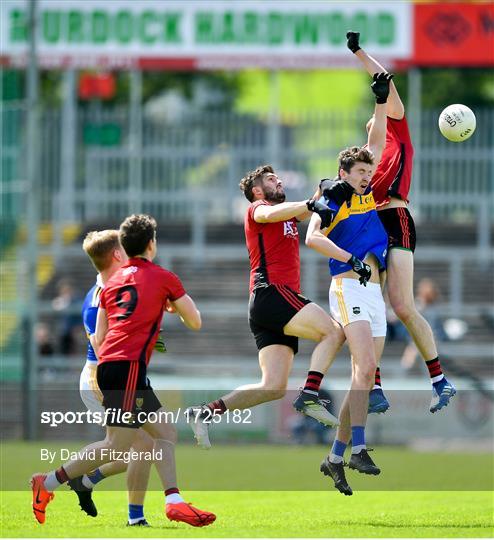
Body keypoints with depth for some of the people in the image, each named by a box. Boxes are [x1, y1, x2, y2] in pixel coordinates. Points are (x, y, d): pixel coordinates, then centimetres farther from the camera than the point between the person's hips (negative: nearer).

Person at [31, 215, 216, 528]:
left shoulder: (113, 283, 19)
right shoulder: (163, 278, 4)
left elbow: (99, 338, 16)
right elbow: (195, 323, 11)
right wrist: (176, 304, 31)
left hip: (108, 364, 8)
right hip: (129, 364, -8)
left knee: (166, 433, 9)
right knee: (118, 445, -8)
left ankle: (174, 501, -2)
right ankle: (49, 483, -5)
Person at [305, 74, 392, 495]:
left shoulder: (368, 193, 18)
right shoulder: (334, 198, 0)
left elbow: (377, 141, 23)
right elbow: (312, 238, -15)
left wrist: (382, 100, 15)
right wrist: (351, 259, -23)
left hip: (375, 291, 7)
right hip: (349, 286, -7)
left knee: (365, 378, 2)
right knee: (366, 368, -21)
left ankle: (335, 457, 5)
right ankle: (358, 449, -25)